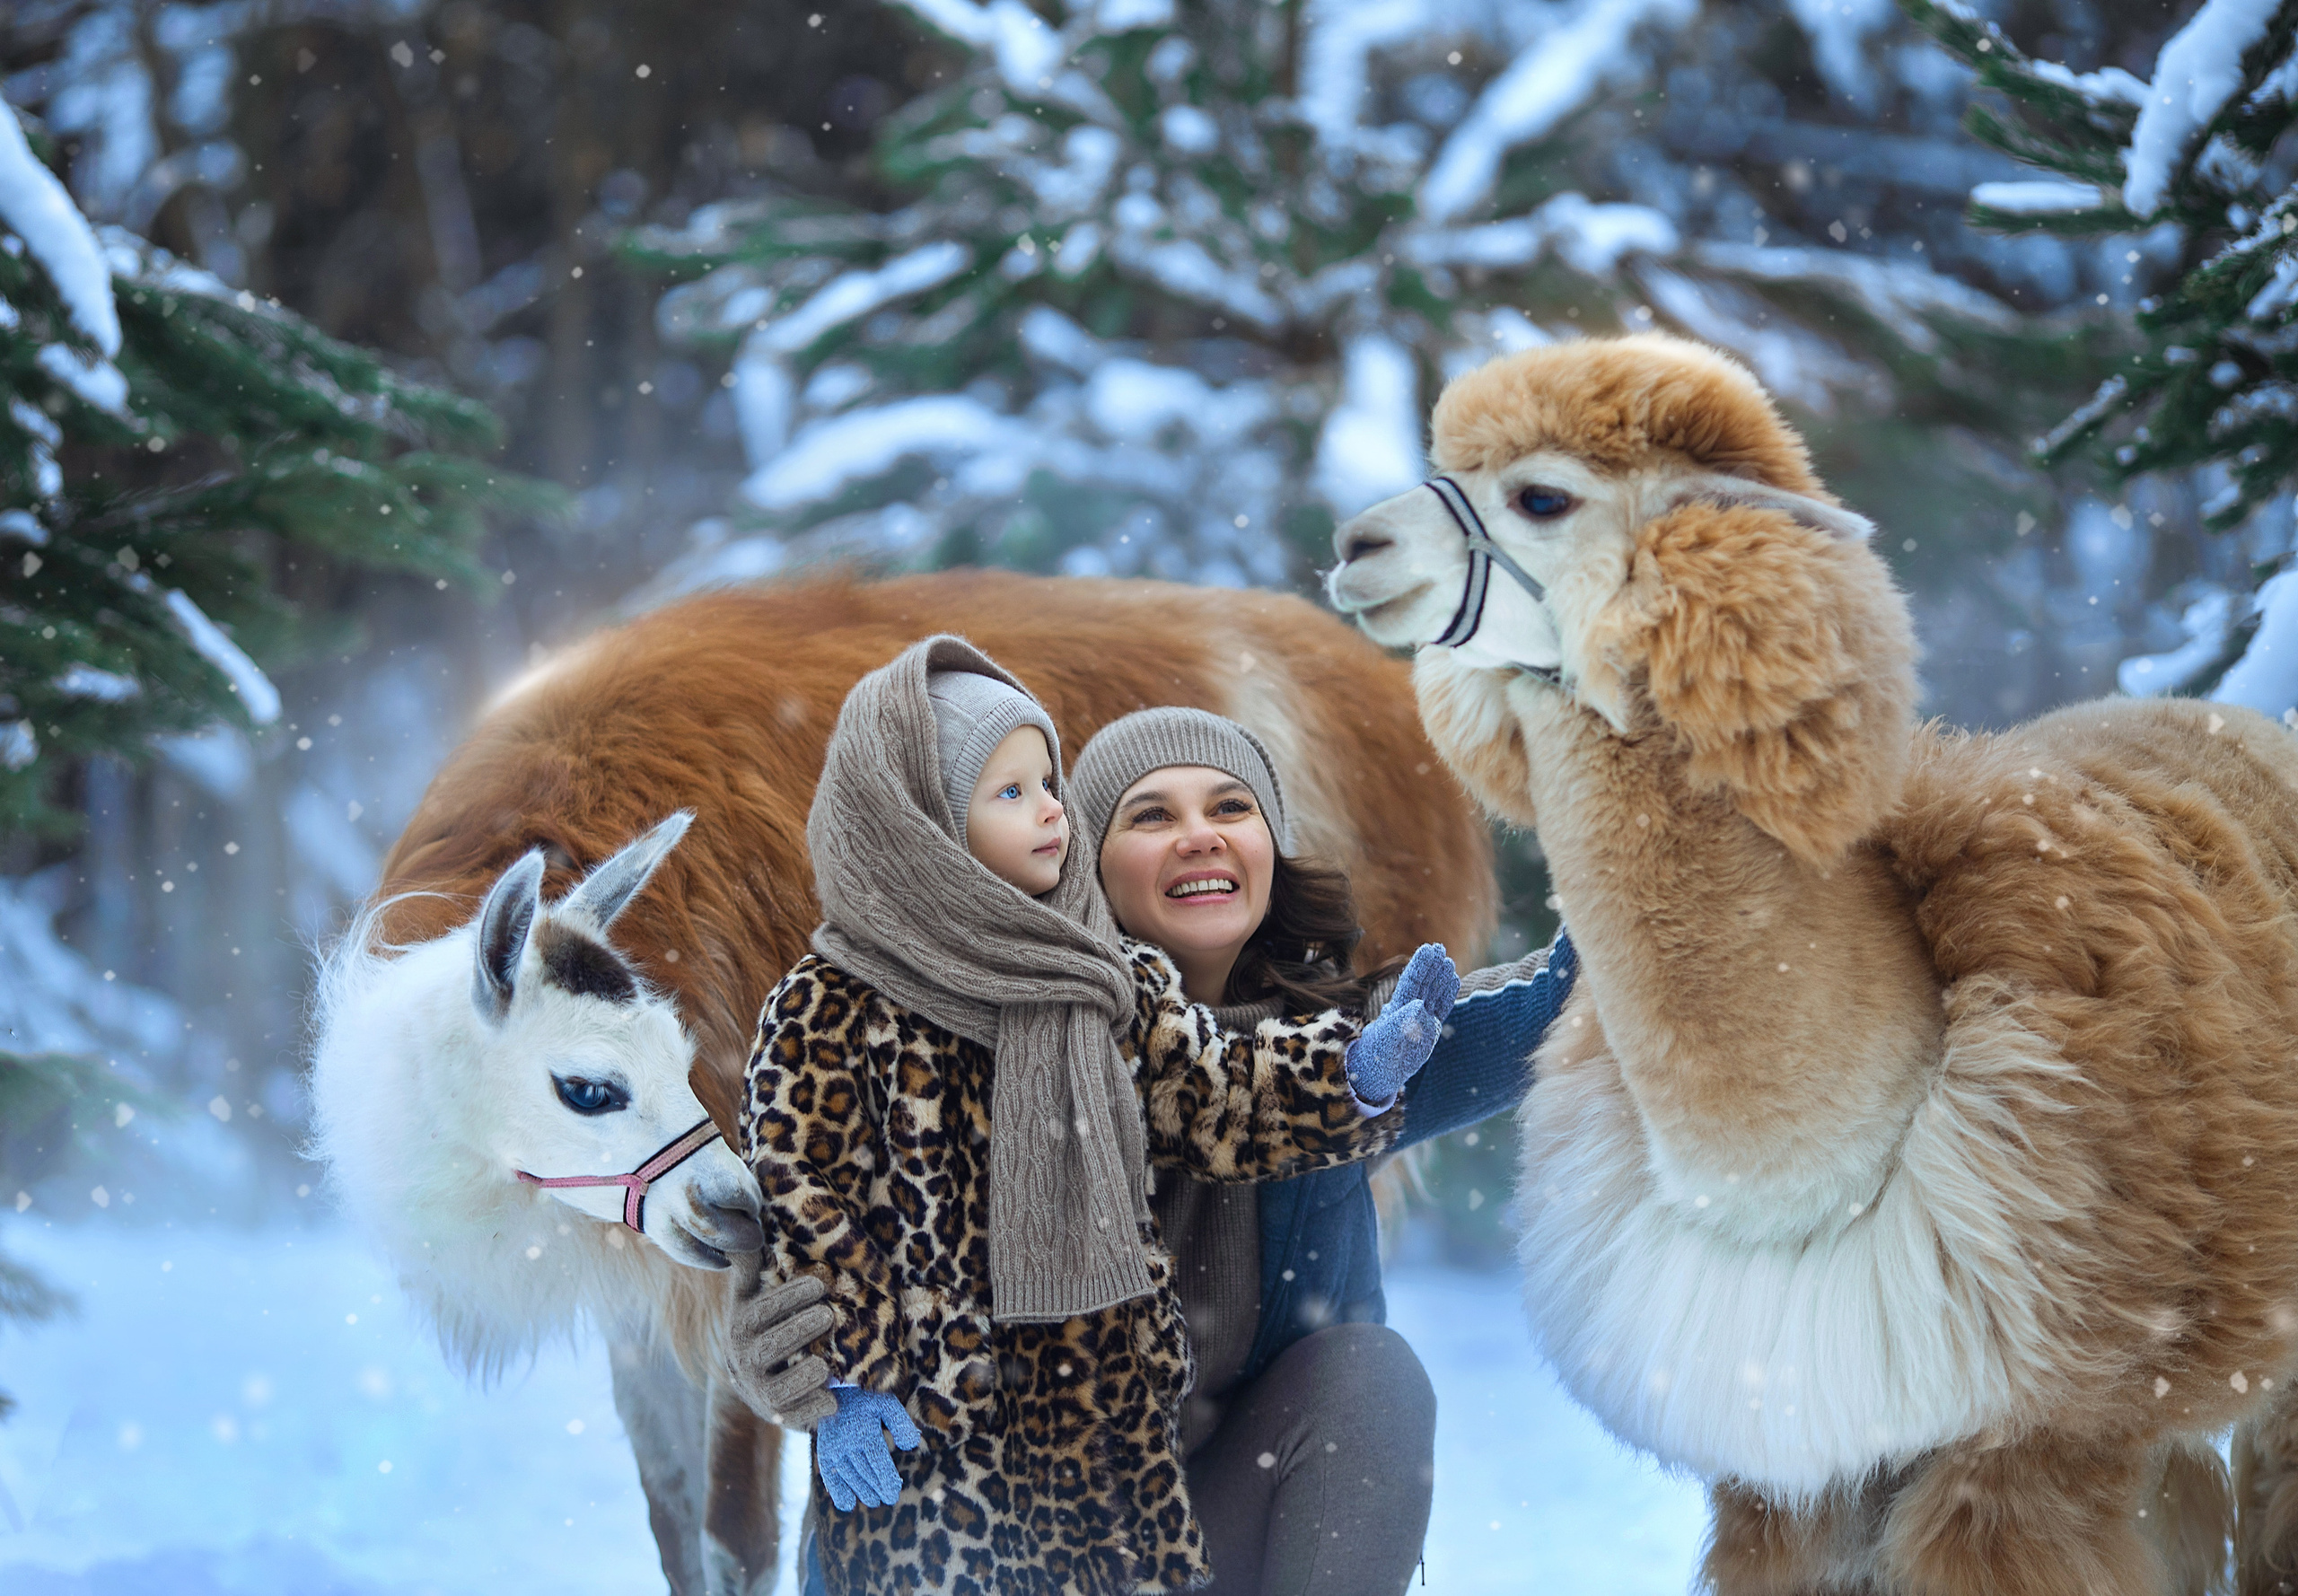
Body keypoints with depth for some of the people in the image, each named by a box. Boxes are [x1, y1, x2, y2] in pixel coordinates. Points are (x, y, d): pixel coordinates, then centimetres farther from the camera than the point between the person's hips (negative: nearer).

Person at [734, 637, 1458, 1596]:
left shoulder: (1115, 980, 6)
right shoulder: (830, 1006, -9)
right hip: (924, 1427, -5)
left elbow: (1215, 1101, 5)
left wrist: (1361, 1069, -10)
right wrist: (840, 1382, -11)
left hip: (1106, 1405, 5)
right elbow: (803, 1193, -9)